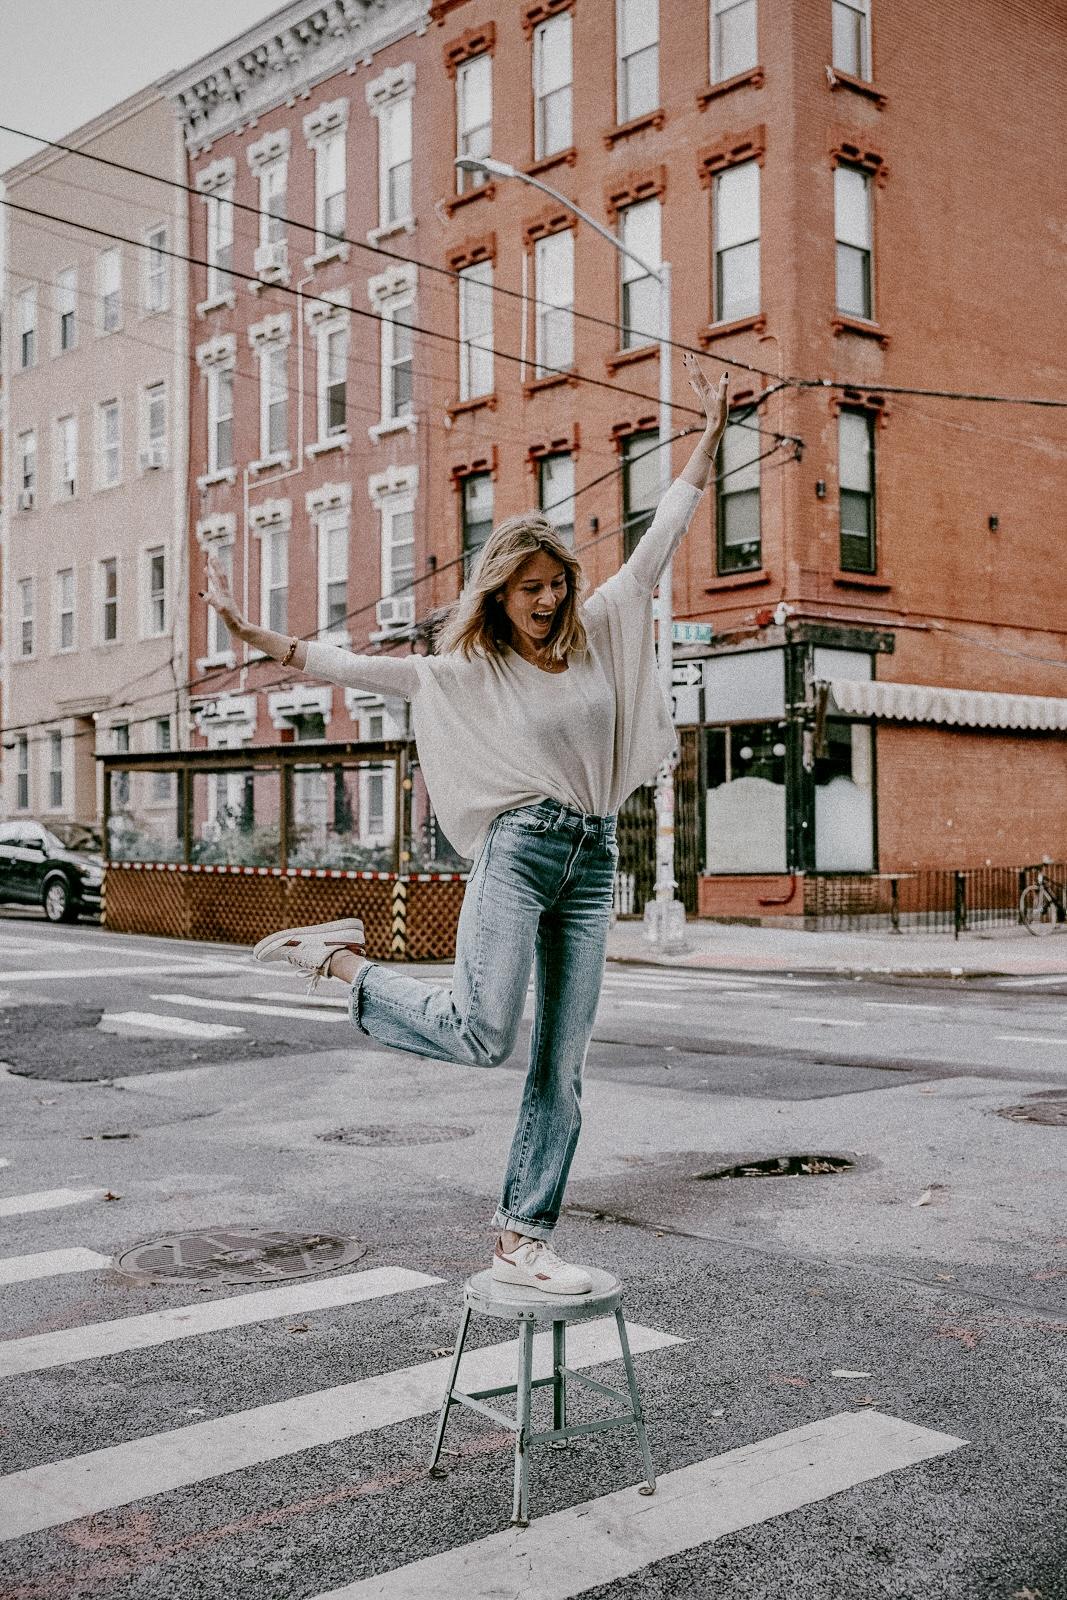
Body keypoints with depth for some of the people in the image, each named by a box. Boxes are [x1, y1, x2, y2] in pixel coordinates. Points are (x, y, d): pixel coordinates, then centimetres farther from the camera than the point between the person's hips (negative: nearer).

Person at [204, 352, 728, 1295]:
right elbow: (357, 667, 0)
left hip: (595, 864, 4)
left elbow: (665, 534, 14)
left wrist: (711, 435, 14)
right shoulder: (466, 673, 3)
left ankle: (523, 1243, 9)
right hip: (520, 851, -4)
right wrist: (257, 636, -7)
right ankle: (340, 959, 4)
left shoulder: (600, 634, 11)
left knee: (563, 1069, 2)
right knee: (480, 1035, -19)